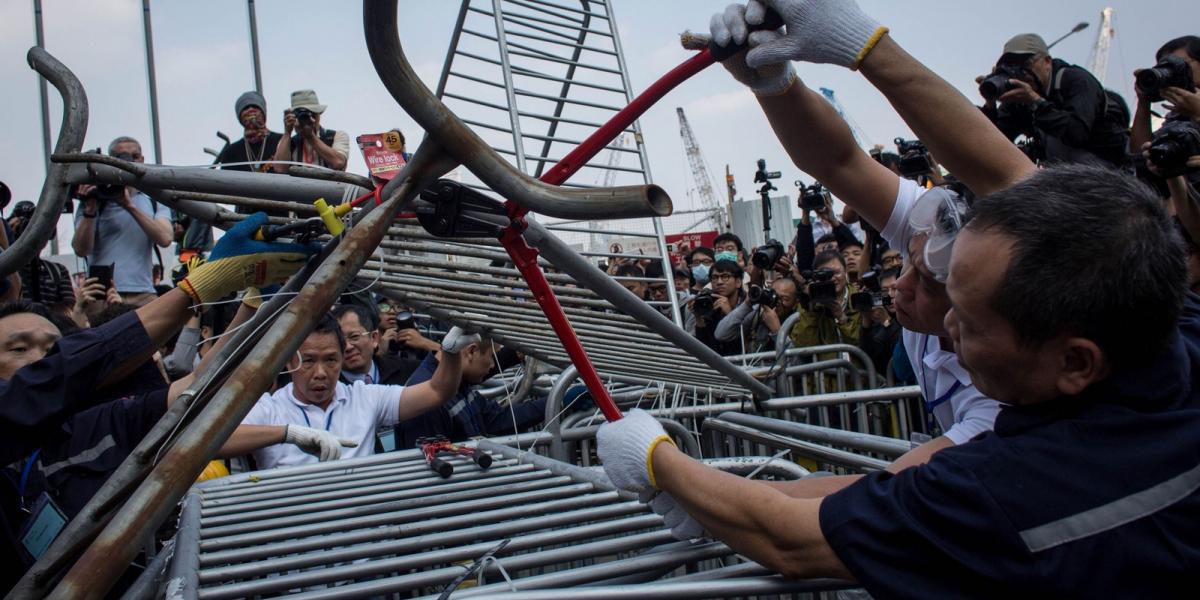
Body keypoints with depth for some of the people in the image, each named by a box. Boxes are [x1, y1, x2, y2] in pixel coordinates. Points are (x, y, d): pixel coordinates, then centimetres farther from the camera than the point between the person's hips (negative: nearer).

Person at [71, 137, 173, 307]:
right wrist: (89, 210, -12)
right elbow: (81, 250, -1)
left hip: (144, 295, 2)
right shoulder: (94, 200, 9)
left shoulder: (154, 202, 15)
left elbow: (165, 239, -5)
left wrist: (130, 206, -11)